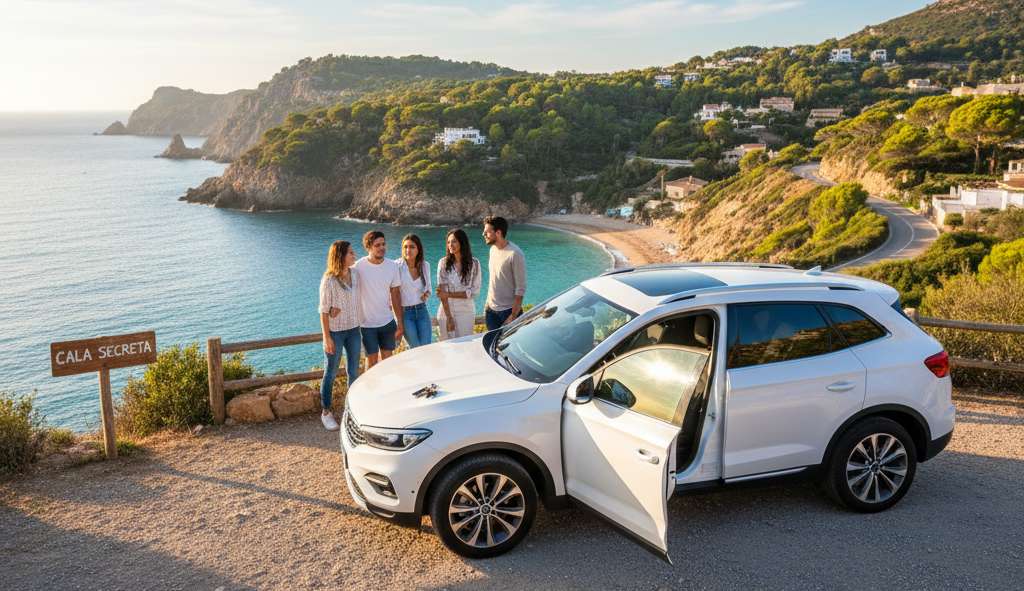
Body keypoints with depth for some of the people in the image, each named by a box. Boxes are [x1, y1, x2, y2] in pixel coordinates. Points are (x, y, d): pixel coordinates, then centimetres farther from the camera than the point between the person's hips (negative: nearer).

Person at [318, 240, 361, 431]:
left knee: (354, 372, 13)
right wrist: (327, 338, -15)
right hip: (335, 331, -5)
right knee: (331, 373, 6)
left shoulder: (354, 274, 0)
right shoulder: (329, 280, -17)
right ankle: (326, 412, 18)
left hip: (353, 329, 5)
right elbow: (324, 311, -14)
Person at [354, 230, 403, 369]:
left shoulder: (392, 266, -4)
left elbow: (395, 295, 1)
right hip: (367, 323, -3)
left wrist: (400, 324, 1)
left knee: (387, 359, 12)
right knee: (372, 360, 6)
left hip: (388, 322, 3)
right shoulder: (359, 266, -14)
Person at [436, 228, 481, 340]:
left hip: (466, 311, 0)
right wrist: (448, 317, -14)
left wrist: (449, 294, -16)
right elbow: (442, 291, -8)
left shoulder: (474, 263, -4)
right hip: (446, 311, 0)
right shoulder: (443, 263, -4)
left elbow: (474, 291, -6)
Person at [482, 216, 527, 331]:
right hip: (491, 310, 7)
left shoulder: (515, 254, -19)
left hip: (508, 311, -7)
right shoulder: (493, 249, 6)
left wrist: (513, 316, -19)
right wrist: (487, 305, 14)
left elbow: (520, 289, -18)